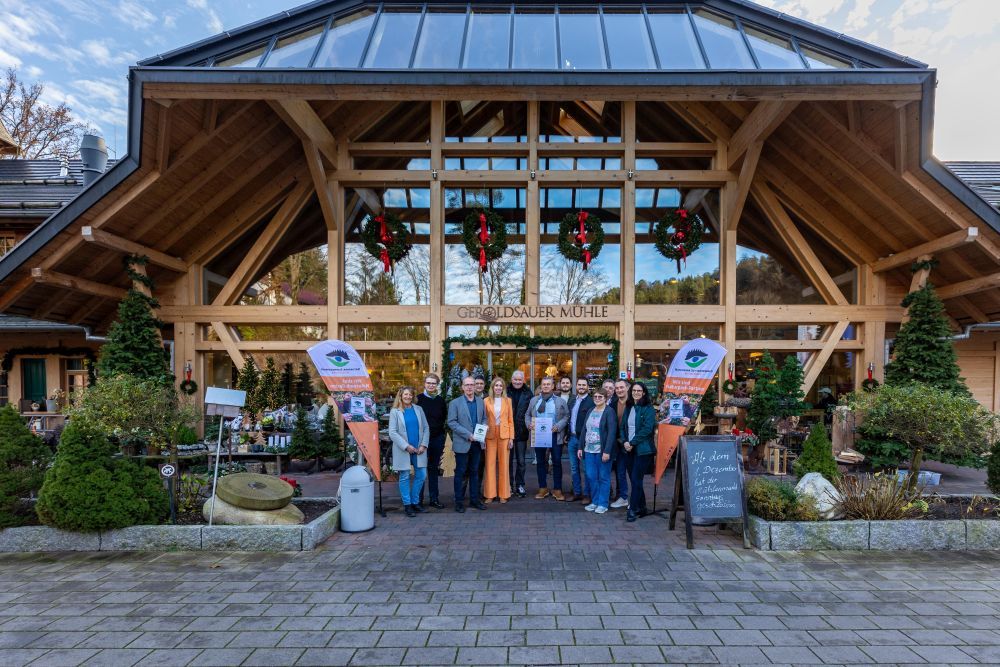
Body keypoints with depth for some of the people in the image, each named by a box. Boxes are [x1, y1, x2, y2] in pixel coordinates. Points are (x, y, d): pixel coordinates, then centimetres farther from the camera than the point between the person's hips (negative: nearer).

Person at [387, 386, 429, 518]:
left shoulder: (418, 409, 8)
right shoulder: (395, 412, -1)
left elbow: (426, 428, 7)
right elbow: (392, 432, -7)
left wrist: (423, 444, -5)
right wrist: (406, 446, -13)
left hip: (419, 449, 3)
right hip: (403, 450, -3)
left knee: (421, 475, 4)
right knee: (404, 477, 3)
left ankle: (414, 502, 21)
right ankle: (407, 505, 15)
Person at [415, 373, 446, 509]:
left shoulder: (441, 400, 7)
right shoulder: (418, 399, -4)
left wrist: (438, 427, 6)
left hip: (437, 438, 3)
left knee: (434, 469, 11)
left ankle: (434, 498, 18)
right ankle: (419, 499, 10)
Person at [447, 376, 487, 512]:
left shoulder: (480, 402, 9)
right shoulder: (455, 403, -5)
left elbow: (484, 418, 15)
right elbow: (451, 422, -11)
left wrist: (483, 427, -8)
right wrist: (468, 434, -17)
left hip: (477, 442, 4)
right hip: (462, 443, -4)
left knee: (474, 472, 13)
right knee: (460, 473, 3)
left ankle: (474, 499, 22)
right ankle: (459, 501, 13)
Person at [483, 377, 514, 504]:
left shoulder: (507, 401, 6)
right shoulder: (487, 401, 4)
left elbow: (510, 420, 5)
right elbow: (484, 419, 4)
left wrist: (511, 438, -1)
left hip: (504, 435, 0)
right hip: (490, 435, 0)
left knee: (504, 464, 3)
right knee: (490, 464, 2)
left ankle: (503, 494, 12)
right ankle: (490, 494, 10)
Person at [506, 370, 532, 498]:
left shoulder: (528, 393, 1)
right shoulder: (506, 392, -2)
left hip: (521, 431, 0)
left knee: (521, 461, 8)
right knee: (508, 459, 11)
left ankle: (520, 485, 19)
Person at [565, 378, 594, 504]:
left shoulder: (591, 401, -11)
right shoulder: (572, 399, 11)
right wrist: (567, 434, 11)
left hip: (584, 439, -7)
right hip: (572, 437, 7)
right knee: (574, 468, 13)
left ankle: (588, 494, 14)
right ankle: (577, 492, 24)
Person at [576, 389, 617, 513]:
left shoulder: (609, 412, -7)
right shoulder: (590, 411, 12)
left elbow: (612, 432, -13)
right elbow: (584, 430, 13)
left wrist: (607, 451, -19)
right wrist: (580, 447, 8)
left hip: (603, 451, -5)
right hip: (589, 450, 5)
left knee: (603, 477, 3)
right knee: (591, 477, 8)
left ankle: (603, 503, 13)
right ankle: (594, 501, 21)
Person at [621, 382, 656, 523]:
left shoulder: (648, 409, -5)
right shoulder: (628, 408, 14)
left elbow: (647, 429, -14)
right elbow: (622, 427, 12)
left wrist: (632, 443, -15)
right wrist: (624, 441, -5)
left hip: (642, 449, -6)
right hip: (629, 449, 6)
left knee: (636, 479, -7)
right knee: (634, 479, 10)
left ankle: (633, 510, -2)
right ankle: (642, 508, 21)